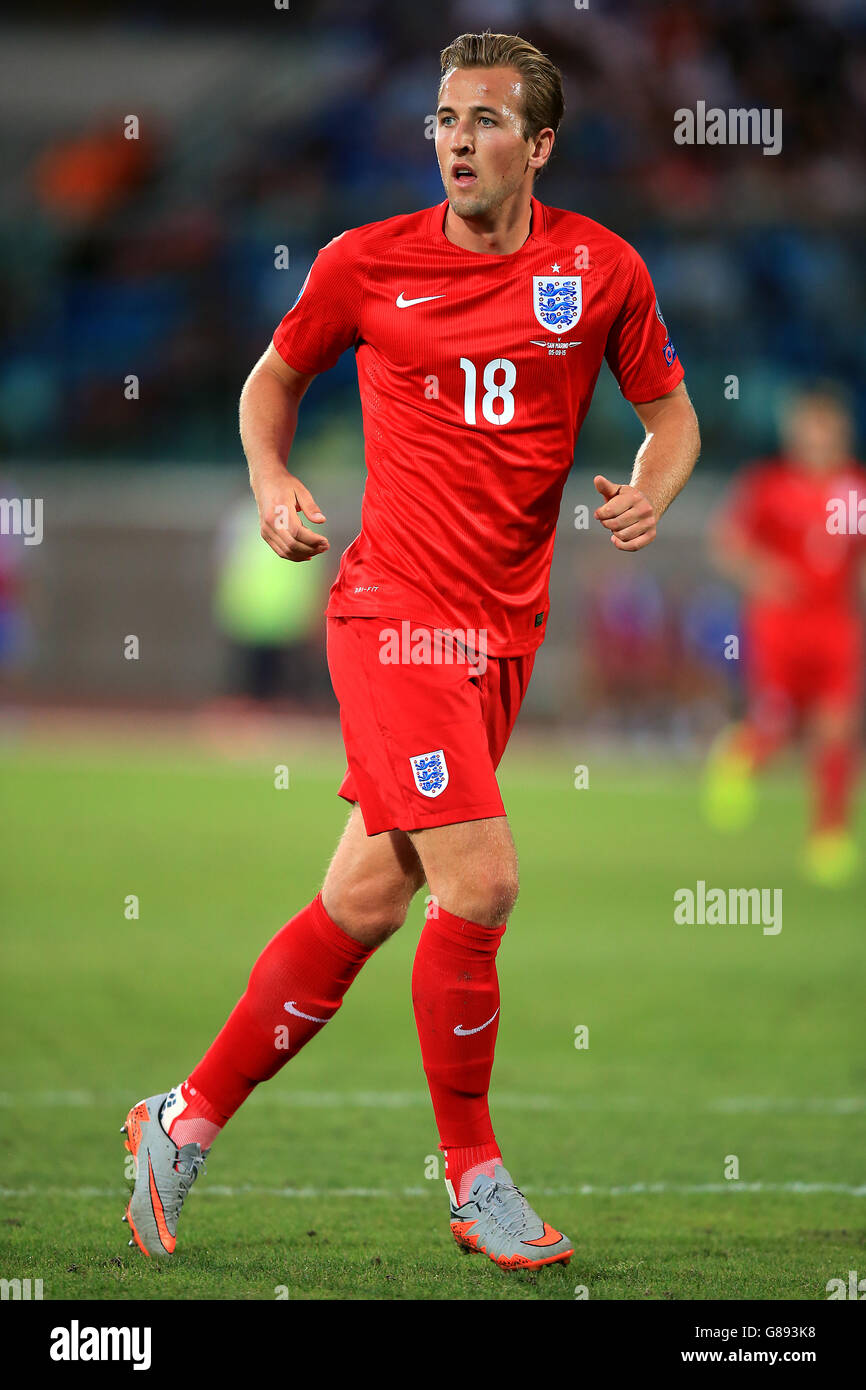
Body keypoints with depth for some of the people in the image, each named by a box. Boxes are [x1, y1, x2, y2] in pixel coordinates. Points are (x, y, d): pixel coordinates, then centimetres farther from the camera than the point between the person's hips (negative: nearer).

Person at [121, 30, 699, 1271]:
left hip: (506, 629, 4)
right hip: (399, 608, -4)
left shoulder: (603, 270, 3)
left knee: (367, 904, 7)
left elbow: (671, 414, 14)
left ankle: (186, 1121, 22)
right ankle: (475, 1179, 0)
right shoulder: (368, 264, -1)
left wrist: (651, 493, -7)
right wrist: (272, 482, -3)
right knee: (478, 883, -16)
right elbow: (275, 378, 15)